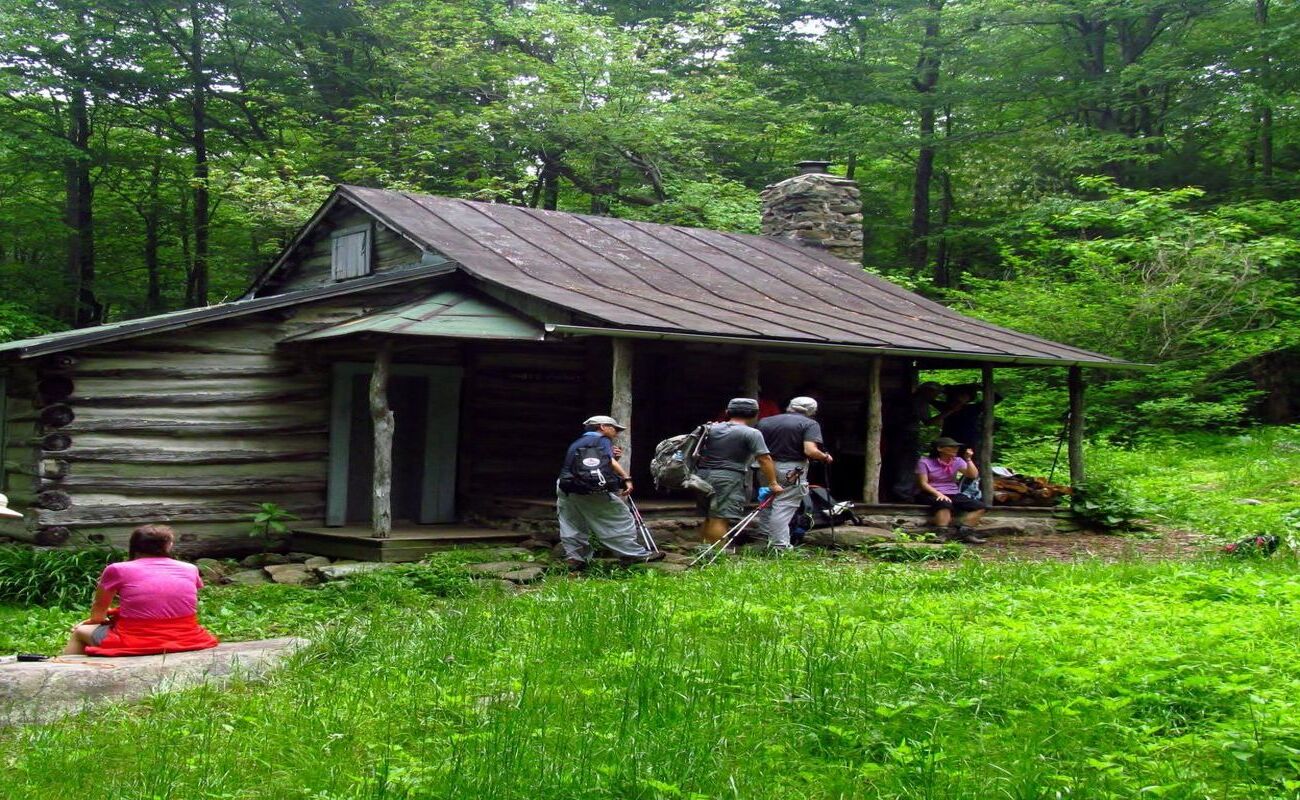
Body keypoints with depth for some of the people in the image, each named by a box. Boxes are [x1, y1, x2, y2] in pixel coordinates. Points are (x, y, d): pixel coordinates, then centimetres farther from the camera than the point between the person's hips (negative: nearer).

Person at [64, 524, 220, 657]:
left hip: (134, 644, -3)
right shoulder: (189, 569, 7)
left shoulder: (118, 570, -1)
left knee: (80, 632, 25)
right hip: (185, 641, 3)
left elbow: (98, 613, 11)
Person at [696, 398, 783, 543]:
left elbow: (698, 452, 18)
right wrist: (773, 483, -6)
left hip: (703, 475, 7)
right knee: (721, 519, -10)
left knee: (708, 519, 16)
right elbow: (764, 459, -10)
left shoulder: (711, 428, 13)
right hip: (728, 478, -6)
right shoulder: (751, 433, -5)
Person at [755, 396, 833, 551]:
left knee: (766, 503, 20)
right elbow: (810, 451, -18)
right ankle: (780, 546, -4)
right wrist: (825, 457, 0)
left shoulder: (765, 421, 8)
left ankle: (764, 537, 28)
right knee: (784, 507, -3)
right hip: (792, 471, -5)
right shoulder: (809, 424, -5)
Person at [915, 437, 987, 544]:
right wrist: (939, 494, -24)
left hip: (953, 494, 6)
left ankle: (963, 532, -22)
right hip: (933, 494, -6)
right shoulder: (925, 462, -6)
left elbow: (973, 475, -1)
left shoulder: (957, 461, 8)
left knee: (979, 506, -16)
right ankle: (942, 534, -41)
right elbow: (923, 483, -11)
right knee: (945, 504, -41)